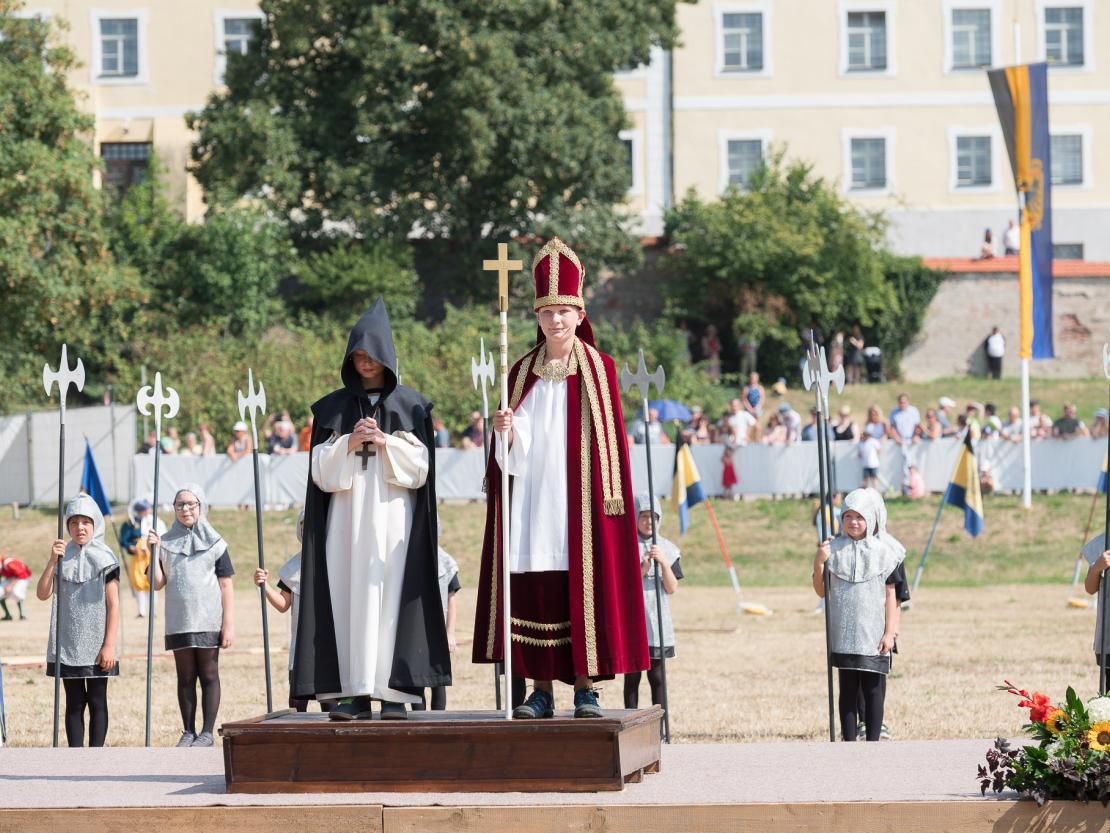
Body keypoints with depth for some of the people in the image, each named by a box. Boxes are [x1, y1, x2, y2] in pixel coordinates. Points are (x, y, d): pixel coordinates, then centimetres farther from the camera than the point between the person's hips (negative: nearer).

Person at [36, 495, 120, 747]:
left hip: (96, 646, -3)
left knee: (97, 702, 0)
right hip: (68, 644, 3)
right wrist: (52, 562, -15)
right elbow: (42, 594, -3)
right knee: (74, 703, 5)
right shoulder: (62, 558, 6)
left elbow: (114, 605, -5)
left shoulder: (105, 559, -3)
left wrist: (109, 645, -11)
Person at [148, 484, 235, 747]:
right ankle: (188, 732, 9)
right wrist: (153, 553, -6)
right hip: (178, 623, 2)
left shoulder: (214, 544, 3)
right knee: (185, 677, 5)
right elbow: (158, 584, 5)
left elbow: (226, 587, 1)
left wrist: (229, 624, -6)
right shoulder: (166, 543, 10)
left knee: (209, 675, -1)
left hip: (208, 622, -2)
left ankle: (207, 733, 1)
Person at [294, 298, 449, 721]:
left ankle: (394, 691, -8)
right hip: (346, 515, 2)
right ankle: (353, 692, -5)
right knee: (348, 597, -5)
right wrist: (349, 443, -9)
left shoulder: (410, 405, 9)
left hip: (393, 516, -1)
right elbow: (321, 468, 6)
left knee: (391, 595, -8)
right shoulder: (333, 408, 12)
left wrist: (386, 443, -11)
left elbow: (420, 465, 3)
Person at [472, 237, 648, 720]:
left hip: (580, 499, -2)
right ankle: (541, 689, 4)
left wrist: (611, 497, -6)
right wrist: (506, 431, -14)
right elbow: (517, 449, 9)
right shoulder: (523, 373, 11)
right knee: (535, 591, -1)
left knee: (584, 586, -5)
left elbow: (612, 439, 2)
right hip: (532, 496, 2)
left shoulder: (599, 370, 4)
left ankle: (585, 687, 0)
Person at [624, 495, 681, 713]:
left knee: (657, 677, 3)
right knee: (632, 676, 0)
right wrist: (641, 572, -17)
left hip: (658, 622, 2)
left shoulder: (668, 549, 7)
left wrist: (664, 562, -13)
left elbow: (671, 589, 2)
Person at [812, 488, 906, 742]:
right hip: (844, 633, 2)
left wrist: (889, 632, -7)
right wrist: (818, 563, -10)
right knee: (847, 688, 5)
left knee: (873, 688, 1)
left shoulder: (884, 551, -2)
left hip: (874, 634, -2)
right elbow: (822, 591, 6)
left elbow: (891, 595, -1)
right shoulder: (835, 549, 4)